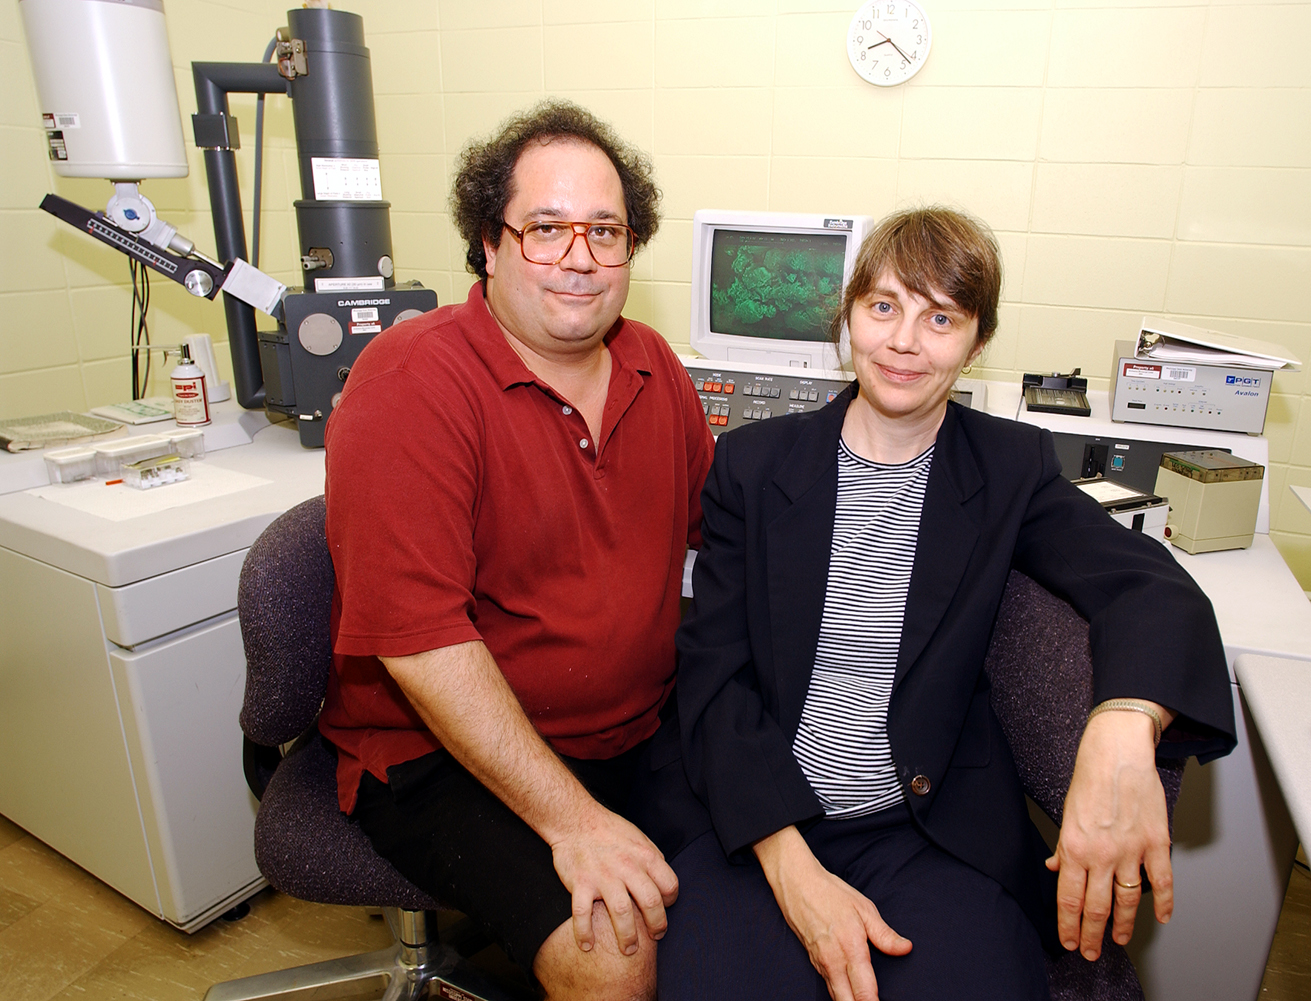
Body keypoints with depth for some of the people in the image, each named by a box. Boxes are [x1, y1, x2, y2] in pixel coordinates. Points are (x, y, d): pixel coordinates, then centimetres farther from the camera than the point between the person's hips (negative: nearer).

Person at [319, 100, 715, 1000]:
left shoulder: (654, 366, 5)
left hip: (643, 726, 7)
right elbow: (420, 639, -22)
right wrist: (572, 819, -24)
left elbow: (717, 526, 14)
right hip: (452, 753, -6)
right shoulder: (411, 385, -17)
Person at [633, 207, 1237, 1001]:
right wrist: (790, 866, -15)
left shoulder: (1012, 466, 4)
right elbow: (714, 675, -3)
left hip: (935, 831, 1)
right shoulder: (753, 461, 1)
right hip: (752, 820, 0)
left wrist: (1125, 727, -32)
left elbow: (1150, 583, -9)